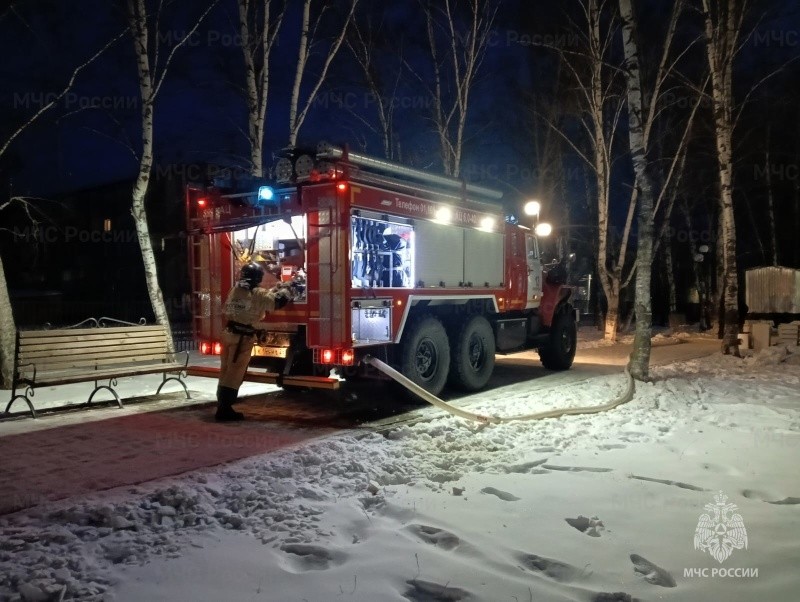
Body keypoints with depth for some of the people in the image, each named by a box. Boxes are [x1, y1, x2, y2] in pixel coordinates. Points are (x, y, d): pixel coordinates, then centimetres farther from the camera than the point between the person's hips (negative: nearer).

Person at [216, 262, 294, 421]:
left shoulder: (235, 290, 12)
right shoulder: (258, 293, -10)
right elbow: (277, 301, -11)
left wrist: (274, 289, 29)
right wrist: (285, 289, 9)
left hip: (229, 333, 8)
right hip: (242, 337, -7)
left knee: (226, 371, 14)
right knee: (234, 373, -3)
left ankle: (222, 405, 23)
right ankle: (225, 410, 0)